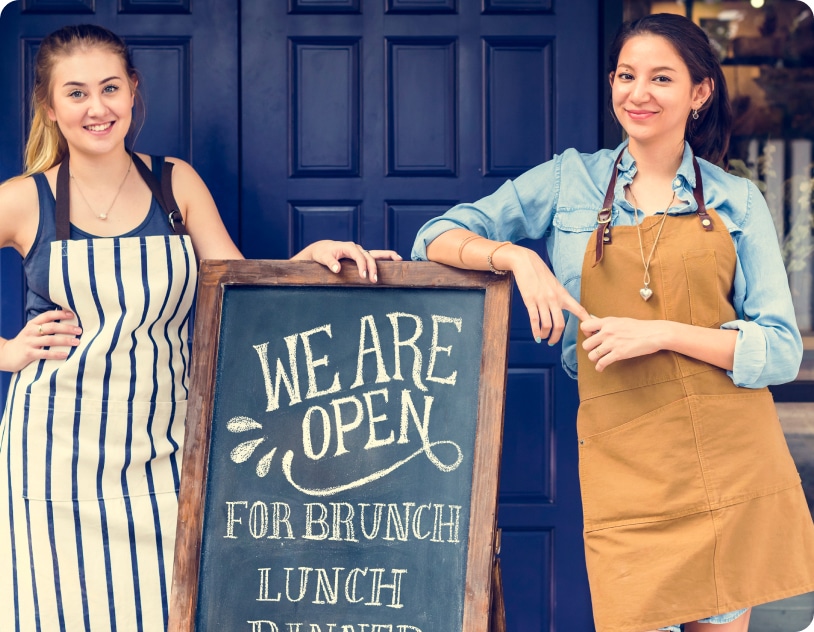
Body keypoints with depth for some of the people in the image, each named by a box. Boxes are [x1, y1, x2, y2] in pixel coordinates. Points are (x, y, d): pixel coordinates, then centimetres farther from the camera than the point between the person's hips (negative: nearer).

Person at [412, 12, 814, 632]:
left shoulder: (737, 201, 7)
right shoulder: (570, 180, 8)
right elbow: (436, 238, 6)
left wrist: (663, 333, -13)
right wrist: (516, 256, -13)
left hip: (732, 459, 1)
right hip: (623, 461, -1)